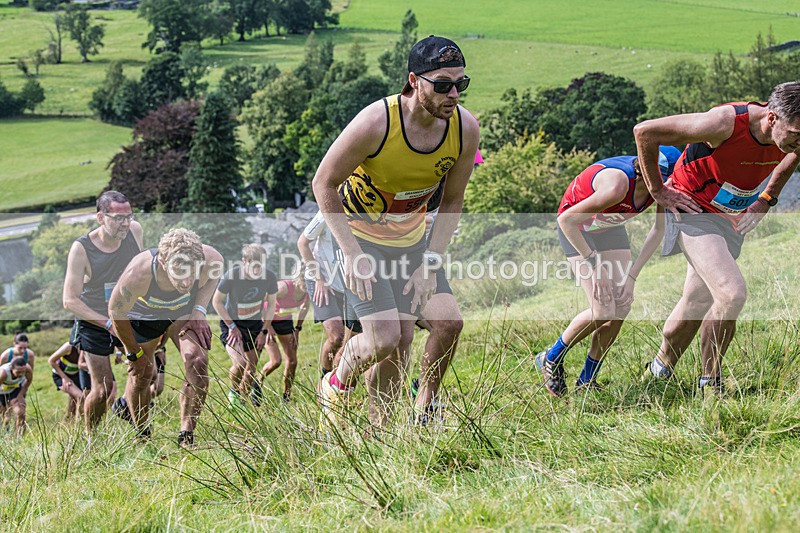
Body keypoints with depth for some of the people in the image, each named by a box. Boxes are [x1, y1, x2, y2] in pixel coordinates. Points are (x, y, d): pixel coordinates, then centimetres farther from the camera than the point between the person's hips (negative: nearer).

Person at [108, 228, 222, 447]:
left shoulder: (210, 258, -37)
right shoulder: (138, 275, -44)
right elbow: (116, 310, -23)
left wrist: (199, 310, -17)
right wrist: (135, 353, -12)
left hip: (184, 312, 2)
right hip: (142, 316, -1)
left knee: (197, 362, -20)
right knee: (142, 374, 7)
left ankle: (186, 439, -10)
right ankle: (141, 437, 36)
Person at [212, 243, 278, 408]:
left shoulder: (269, 277, -17)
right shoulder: (232, 276, -27)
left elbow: (271, 304, 0)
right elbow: (217, 301, -12)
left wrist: (264, 331, -3)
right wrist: (232, 326, -14)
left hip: (255, 324, 4)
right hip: (232, 323, -4)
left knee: (252, 367, 6)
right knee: (240, 363, -22)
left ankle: (242, 398, 27)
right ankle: (233, 392, 7)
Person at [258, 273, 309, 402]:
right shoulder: (284, 287, -36)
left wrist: (298, 329, 5)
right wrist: (269, 328, -19)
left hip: (285, 320, 6)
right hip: (266, 320, -6)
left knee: (292, 361, 0)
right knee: (276, 361, -14)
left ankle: (286, 398, 13)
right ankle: (258, 384, 15)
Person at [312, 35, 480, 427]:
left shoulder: (465, 128, -17)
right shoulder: (376, 122, -31)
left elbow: (452, 200, -2)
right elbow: (323, 183, -19)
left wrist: (430, 263, -9)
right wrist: (353, 254, -24)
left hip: (410, 239, 5)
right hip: (358, 233, -5)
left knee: (402, 341, 1)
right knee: (383, 339, -14)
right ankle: (335, 386, 17)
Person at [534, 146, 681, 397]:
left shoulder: (664, 186, -20)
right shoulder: (618, 185, -40)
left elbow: (659, 230, -4)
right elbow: (566, 220, -33)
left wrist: (632, 273, -12)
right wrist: (594, 264, -30)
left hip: (610, 226, 7)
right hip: (578, 227, -7)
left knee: (623, 305, -7)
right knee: (603, 311, -16)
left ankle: (587, 379, 8)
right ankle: (551, 359, 7)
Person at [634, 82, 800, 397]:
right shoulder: (726, 123, -31)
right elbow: (644, 132, -23)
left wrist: (765, 201, 7)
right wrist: (657, 190, -15)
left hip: (732, 218, 7)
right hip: (693, 211, -7)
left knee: (696, 305, 12)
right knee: (732, 294, -23)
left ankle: (659, 371, 34)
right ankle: (710, 383, -6)